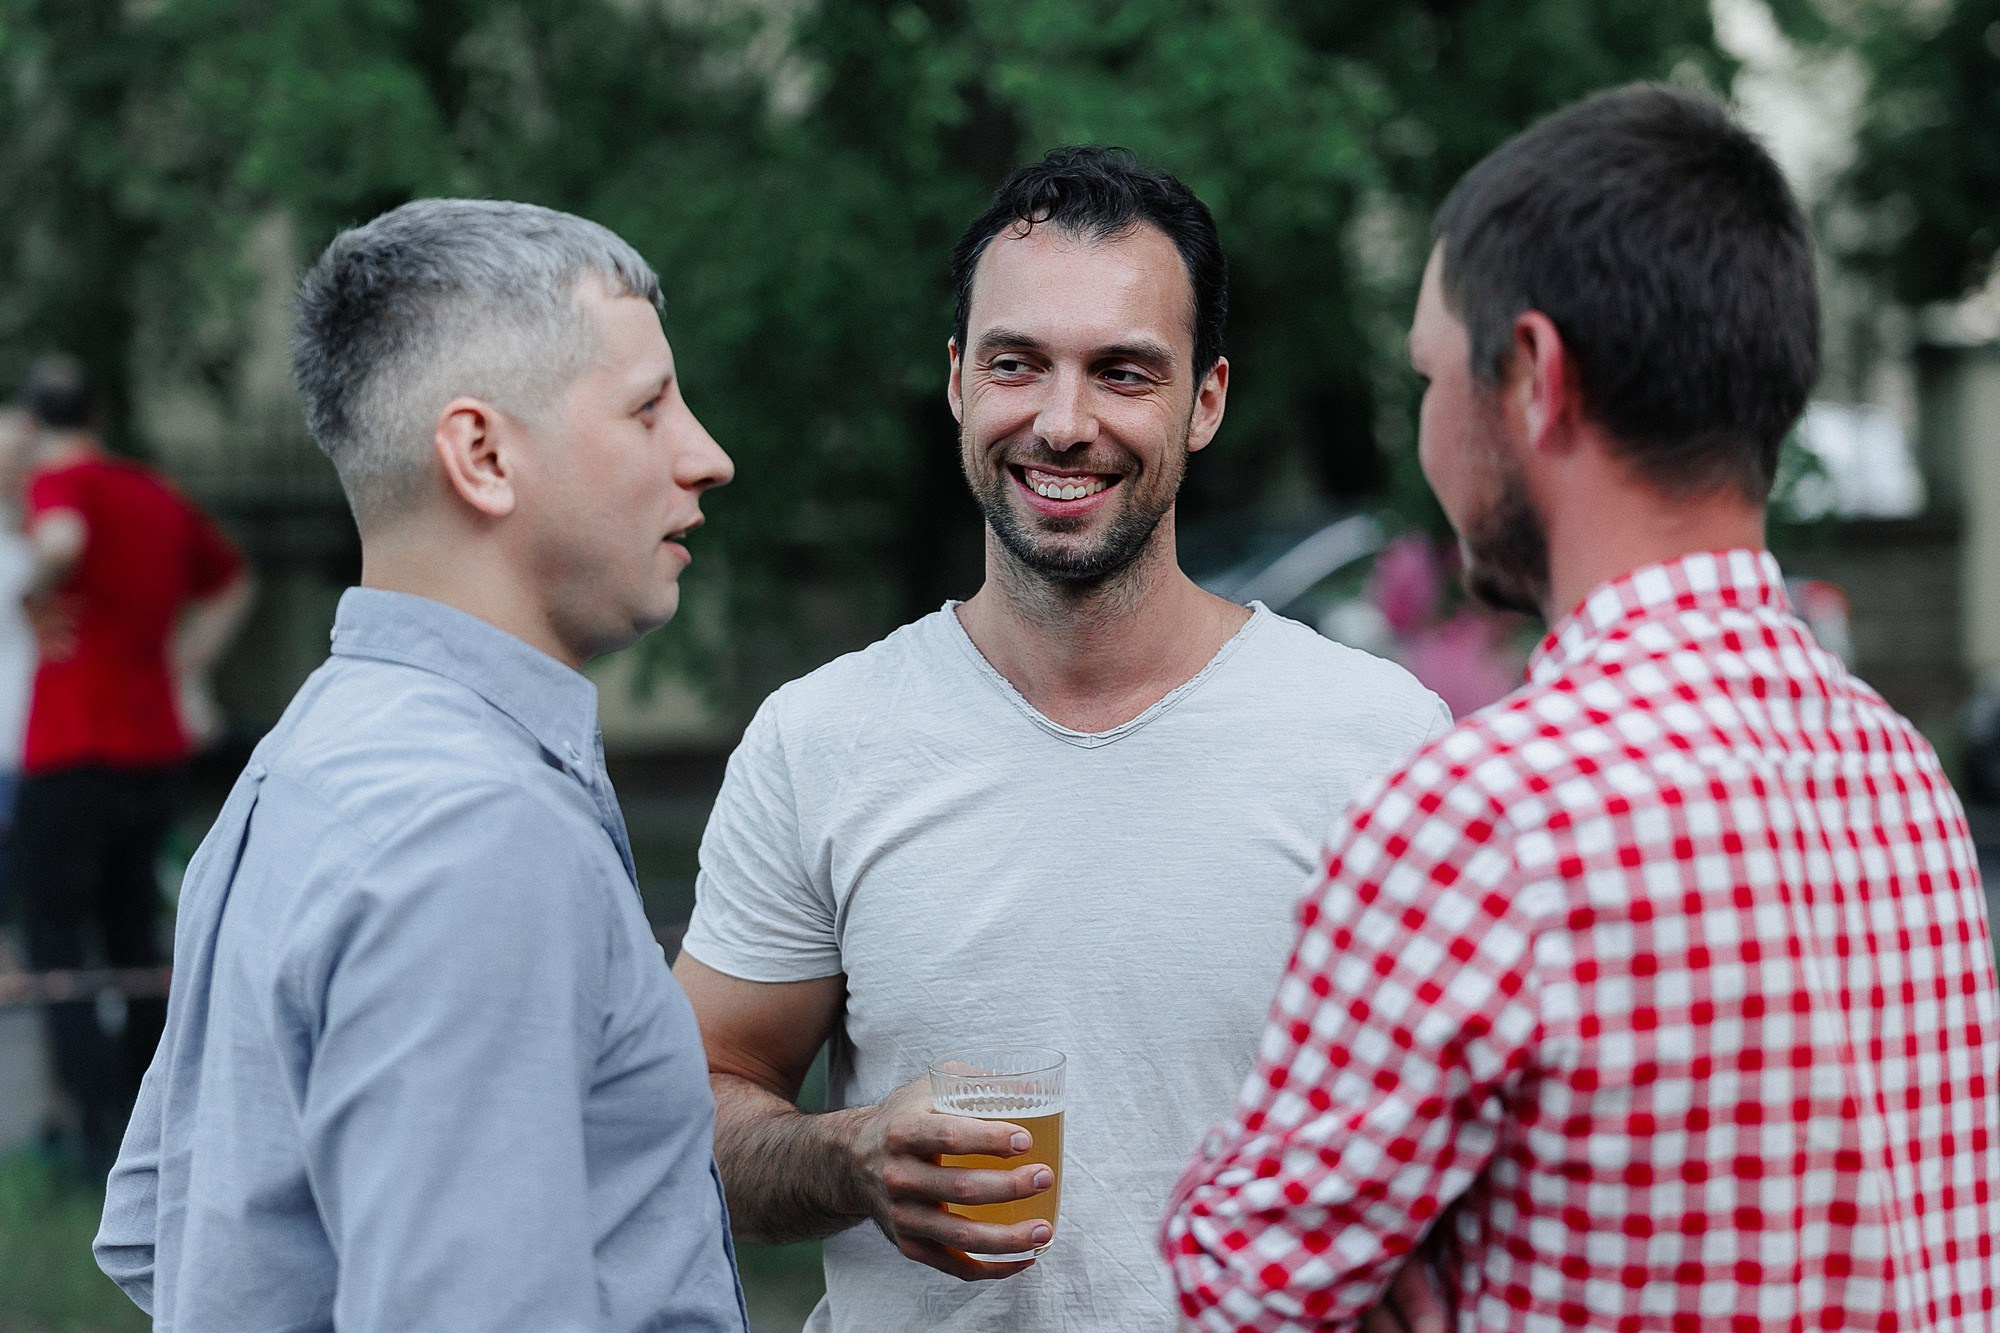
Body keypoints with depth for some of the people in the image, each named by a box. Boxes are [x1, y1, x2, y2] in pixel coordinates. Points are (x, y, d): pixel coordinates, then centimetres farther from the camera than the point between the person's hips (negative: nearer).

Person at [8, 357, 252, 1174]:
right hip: (156, 748, 7)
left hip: (72, 755, -7)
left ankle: (100, 1134, -10)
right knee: (134, 937, 17)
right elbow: (232, 582, 28)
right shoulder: (159, 494, 13)